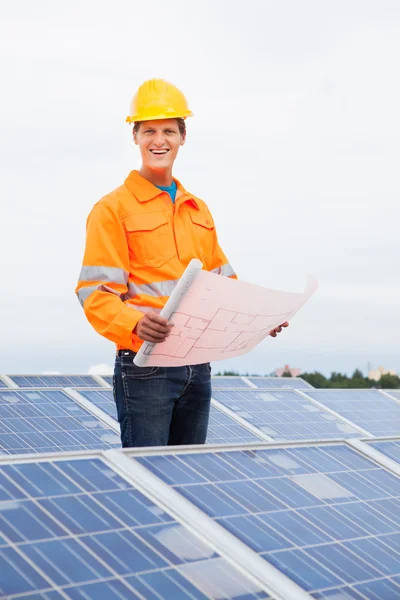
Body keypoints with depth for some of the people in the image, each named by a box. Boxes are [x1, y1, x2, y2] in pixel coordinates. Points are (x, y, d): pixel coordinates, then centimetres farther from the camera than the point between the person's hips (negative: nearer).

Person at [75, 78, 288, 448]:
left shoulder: (199, 211, 16)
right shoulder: (113, 209, -4)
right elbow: (96, 294, -12)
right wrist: (135, 323, -30)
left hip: (198, 366, 6)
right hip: (144, 366, -6)